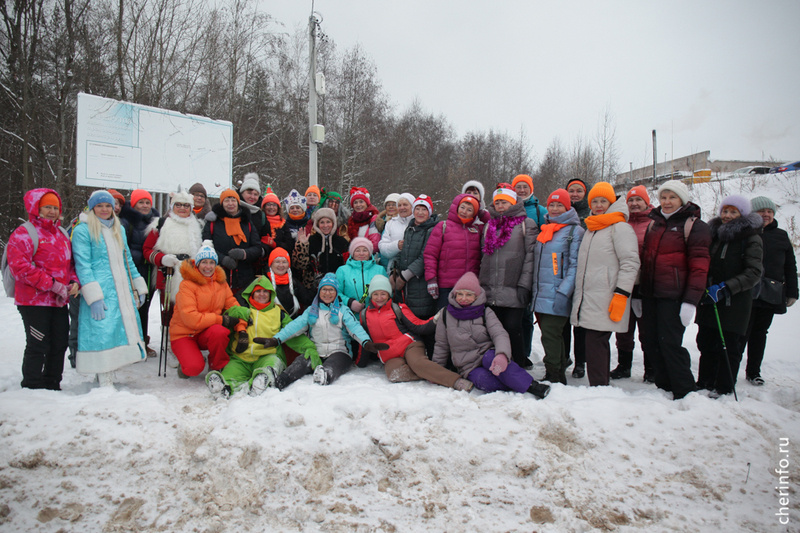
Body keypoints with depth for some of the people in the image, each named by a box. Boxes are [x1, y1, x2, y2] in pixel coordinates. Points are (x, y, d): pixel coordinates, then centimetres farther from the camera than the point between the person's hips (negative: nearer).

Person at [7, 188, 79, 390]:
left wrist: (74, 282, -1)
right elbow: (20, 266, -17)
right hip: (34, 302, -7)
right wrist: (52, 284, -21)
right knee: (38, 346, -5)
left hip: (60, 301, 7)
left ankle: (52, 385, 25)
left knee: (59, 345, 12)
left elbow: (71, 262, 20)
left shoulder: (62, 233, 16)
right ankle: (31, 388, 8)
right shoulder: (23, 234, -7)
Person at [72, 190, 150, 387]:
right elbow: (82, 265, -9)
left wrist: (139, 287, 18)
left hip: (122, 290, 7)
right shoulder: (83, 230, -2)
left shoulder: (119, 229, 18)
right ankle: (105, 382, -4)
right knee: (102, 332, -10)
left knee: (125, 327, 4)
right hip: (100, 291, -7)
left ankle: (109, 374, 14)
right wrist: (94, 296, -18)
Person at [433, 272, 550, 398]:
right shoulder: (446, 315, 4)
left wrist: (502, 355, -36)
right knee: (484, 380, -36)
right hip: (469, 367, 0)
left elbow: (500, 335, -14)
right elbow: (441, 346, 14)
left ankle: (532, 385, -35)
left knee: (490, 358, -38)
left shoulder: (486, 313, 1)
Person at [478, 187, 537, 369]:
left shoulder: (526, 224, 3)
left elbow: (531, 256, -5)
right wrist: (482, 283, 13)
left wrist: (524, 284, -13)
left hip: (513, 290, -5)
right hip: (491, 291, 5)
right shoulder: (489, 225, 19)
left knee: (513, 328, -6)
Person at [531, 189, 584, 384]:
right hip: (541, 295, 7)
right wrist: (534, 291, 17)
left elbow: (575, 264, -10)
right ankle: (559, 376, 22)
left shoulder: (574, 230, -2)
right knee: (552, 335, 12)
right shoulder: (544, 231, 19)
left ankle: (553, 378, -1)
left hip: (557, 296, -7)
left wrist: (564, 292, -18)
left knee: (550, 335, -11)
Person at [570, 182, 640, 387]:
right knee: (596, 343, 11)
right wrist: (578, 293, 22)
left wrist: (621, 294, -19)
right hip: (587, 299, 8)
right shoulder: (590, 229, 21)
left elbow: (631, 263, -12)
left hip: (605, 303, -8)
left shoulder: (620, 227, -4)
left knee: (596, 342, -11)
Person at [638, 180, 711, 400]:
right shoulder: (653, 223, 17)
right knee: (650, 342, 7)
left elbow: (699, 265, -9)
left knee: (670, 343, -6)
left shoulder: (694, 226, -3)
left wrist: (691, 301, -16)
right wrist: (636, 294, 16)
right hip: (649, 295, 6)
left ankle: (685, 395, 8)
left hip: (673, 297, -6)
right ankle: (664, 388, 20)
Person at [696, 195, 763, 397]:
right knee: (707, 344, 9)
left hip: (735, 303, -5)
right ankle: (704, 384, 21)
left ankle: (724, 390, 11)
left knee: (729, 347, 1)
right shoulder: (713, 233, 12)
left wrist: (725, 288, -19)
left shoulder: (751, 238, -2)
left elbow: (754, 273, -9)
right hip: (708, 301, 5)